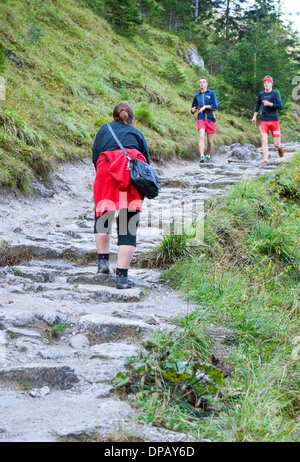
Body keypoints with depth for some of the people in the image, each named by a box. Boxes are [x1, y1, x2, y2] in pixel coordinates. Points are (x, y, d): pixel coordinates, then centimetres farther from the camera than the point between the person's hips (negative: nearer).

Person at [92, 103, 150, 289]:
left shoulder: (104, 130, 26)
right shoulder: (137, 134, 28)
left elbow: (95, 157, 15)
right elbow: (147, 161, 21)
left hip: (107, 171, 0)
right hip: (134, 173, 0)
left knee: (102, 213, 21)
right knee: (129, 226, 1)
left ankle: (103, 259, 11)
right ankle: (122, 276, -4)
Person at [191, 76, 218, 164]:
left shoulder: (211, 93, 5)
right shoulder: (197, 96, 14)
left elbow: (215, 106, -4)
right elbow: (193, 110, 20)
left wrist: (205, 106, -13)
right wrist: (193, 110, -2)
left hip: (210, 119, -1)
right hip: (201, 119, 1)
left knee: (209, 141, 5)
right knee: (201, 137, -21)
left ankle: (208, 156, 26)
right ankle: (201, 156, -28)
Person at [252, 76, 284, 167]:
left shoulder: (276, 93, -2)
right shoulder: (261, 94, 9)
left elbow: (280, 106, -8)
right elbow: (258, 105, 25)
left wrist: (269, 104, -18)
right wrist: (254, 116, 20)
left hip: (274, 121, -2)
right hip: (263, 121, 2)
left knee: (276, 144, -1)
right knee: (264, 139, -15)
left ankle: (280, 148, 37)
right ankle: (265, 161, -12)